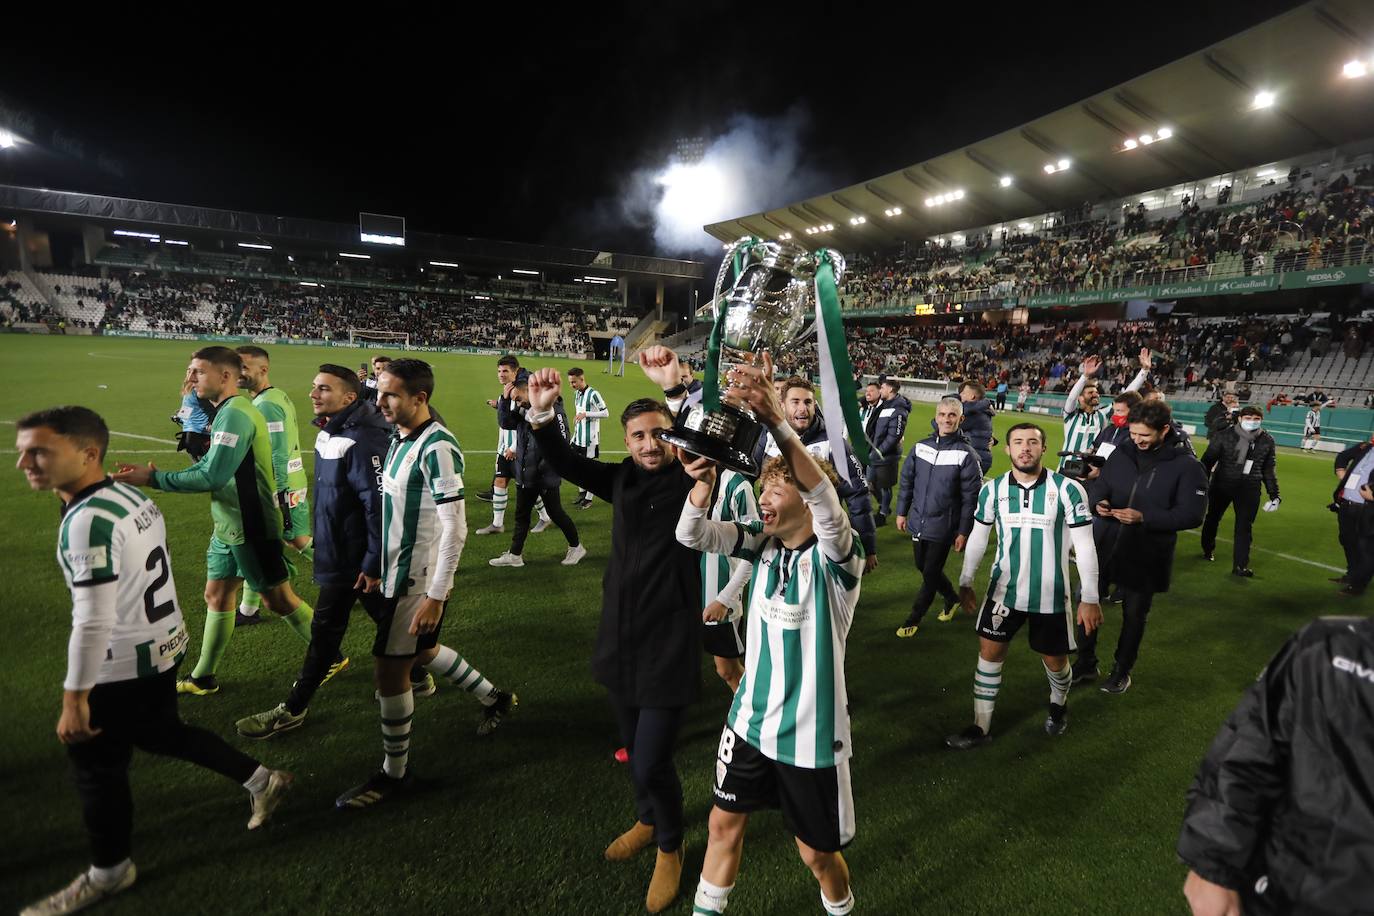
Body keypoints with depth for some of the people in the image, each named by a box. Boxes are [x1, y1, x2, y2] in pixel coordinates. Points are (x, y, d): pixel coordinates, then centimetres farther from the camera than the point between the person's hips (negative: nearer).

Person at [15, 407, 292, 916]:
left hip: (125, 663, -9)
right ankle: (261, 781, 36)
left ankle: (110, 871, 32)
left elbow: (93, 621, -26)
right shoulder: (132, 497, 1)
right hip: (163, 645, 9)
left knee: (96, 765, 11)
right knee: (159, 733, 27)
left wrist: (74, 699, -19)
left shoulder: (88, 519, -26)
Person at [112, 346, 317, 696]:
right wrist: (156, 477, 4)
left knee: (278, 600, 1)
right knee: (216, 596, 16)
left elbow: (212, 477, -25)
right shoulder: (227, 411, 11)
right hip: (229, 526, 10)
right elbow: (210, 467, 12)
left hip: (252, 527, -10)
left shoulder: (234, 414, -22)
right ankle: (203, 678, 29)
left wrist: (154, 479, -17)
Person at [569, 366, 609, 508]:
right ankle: (582, 492, 31)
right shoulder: (577, 393, 9)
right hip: (578, 437, 8)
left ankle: (588, 499, 13)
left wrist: (585, 414, -25)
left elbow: (605, 413, -19)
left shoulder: (593, 394, -17)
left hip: (590, 439, -8)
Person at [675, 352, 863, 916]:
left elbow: (825, 499, -40)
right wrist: (705, 477, -35)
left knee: (816, 851, 14)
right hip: (751, 719, 5)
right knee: (725, 823, 18)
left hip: (810, 732, -4)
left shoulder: (835, 558, -20)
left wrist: (776, 422, -53)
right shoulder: (762, 543, -4)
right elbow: (691, 535, -15)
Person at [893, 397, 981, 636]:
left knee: (930, 574, 3)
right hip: (918, 523, 5)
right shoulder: (921, 446, 1)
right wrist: (902, 512, 11)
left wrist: (964, 532, -10)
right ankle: (951, 598, 43)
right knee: (923, 567, 18)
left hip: (943, 528, -5)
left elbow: (970, 497, -11)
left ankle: (913, 620, 21)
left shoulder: (966, 454, -12)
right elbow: (907, 481, 10)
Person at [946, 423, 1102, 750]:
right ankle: (981, 727, 16)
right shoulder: (992, 490, -5)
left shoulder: (1068, 490, -13)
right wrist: (965, 583, 9)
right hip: (1004, 590, 2)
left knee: (1054, 660, 12)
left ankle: (1059, 704, 45)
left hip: (1051, 595, -2)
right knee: (990, 652, 2)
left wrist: (1090, 598, -8)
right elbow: (978, 538, 7)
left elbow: (1085, 546, -8)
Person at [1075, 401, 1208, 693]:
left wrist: (1144, 517, -25)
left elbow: (1192, 514, -16)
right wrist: (1098, 502, -15)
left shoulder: (1187, 465, -12)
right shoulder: (1122, 454, 0)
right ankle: (1085, 663, 31)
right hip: (1106, 546, 4)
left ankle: (1122, 670, 34)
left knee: (1134, 615, 13)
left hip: (1147, 558, -3)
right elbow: (1098, 485, 9)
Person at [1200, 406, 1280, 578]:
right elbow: (1208, 460, -8)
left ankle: (1240, 565, 1)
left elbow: (1268, 470, 12)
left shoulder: (1267, 441, 2)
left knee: (1244, 526, -4)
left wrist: (1274, 494, 11)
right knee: (1213, 518, 16)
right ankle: (1208, 549, 40)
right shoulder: (1224, 436, -11)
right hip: (1221, 485, -1)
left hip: (1249, 488, 2)